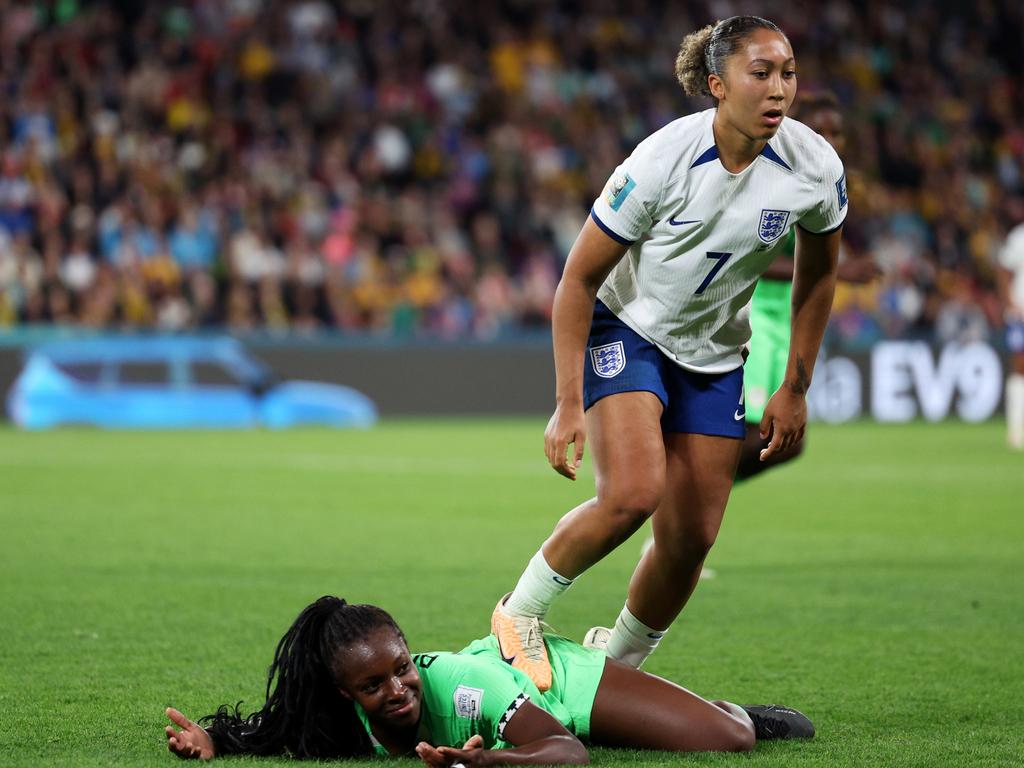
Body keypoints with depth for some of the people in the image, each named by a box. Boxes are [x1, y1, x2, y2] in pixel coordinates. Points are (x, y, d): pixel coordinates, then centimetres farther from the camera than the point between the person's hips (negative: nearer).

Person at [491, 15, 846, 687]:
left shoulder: (816, 167, -15)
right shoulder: (662, 161, -26)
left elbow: (819, 272, 6)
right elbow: (578, 280, -17)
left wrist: (796, 390, 7)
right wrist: (568, 404, -20)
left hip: (715, 357, 4)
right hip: (625, 329, -4)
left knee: (692, 539, 1)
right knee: (633, 493, -27)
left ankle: (617, 666, 24)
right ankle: (522, 613, -4)